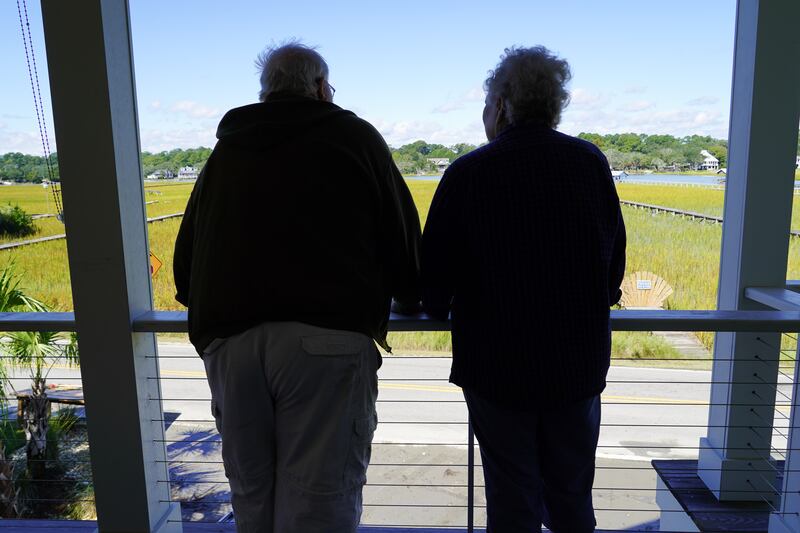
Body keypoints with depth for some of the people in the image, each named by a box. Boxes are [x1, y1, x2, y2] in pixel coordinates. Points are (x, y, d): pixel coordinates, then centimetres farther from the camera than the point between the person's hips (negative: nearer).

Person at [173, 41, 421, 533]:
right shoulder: (353, 135, 10)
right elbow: (403, 235, 8)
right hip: (327, 338, -4)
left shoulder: (228, 147, 20)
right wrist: (410, 298, 25)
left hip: (229, 340, 4)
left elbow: (186, 254, 21)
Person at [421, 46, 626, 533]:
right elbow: (615, 262, 5)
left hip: (498, 368, -3)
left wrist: (440, 306, 13)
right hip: (580, 362, 3)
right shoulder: (592, 163, -3)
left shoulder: (467, 174, -14)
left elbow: (435, 278, -9)